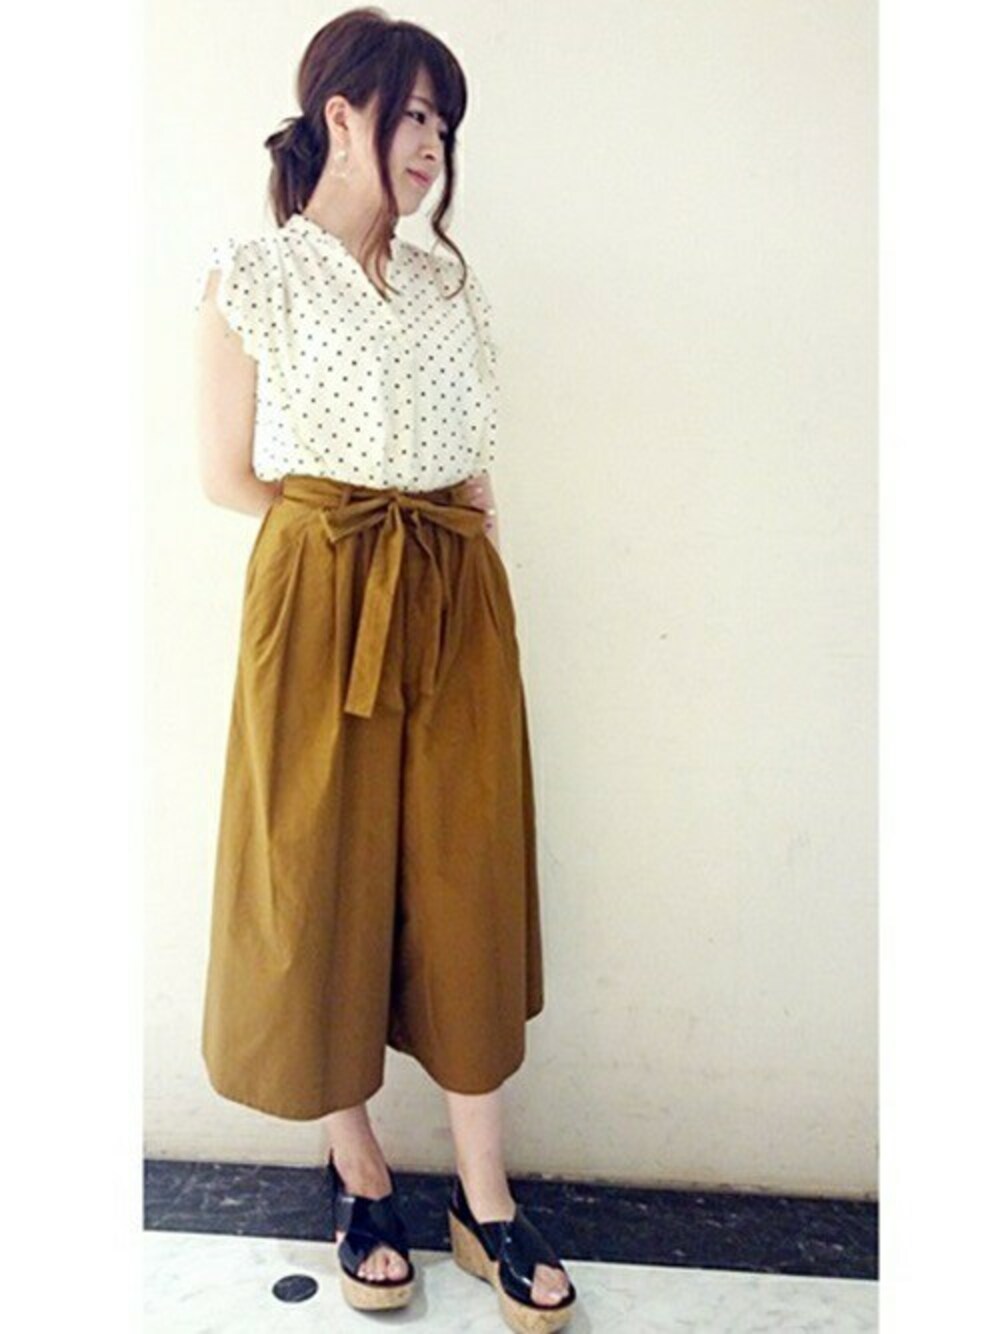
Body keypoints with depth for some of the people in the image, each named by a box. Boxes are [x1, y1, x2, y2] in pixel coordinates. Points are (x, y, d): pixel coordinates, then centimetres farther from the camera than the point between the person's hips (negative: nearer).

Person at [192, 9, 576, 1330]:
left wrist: (464, 565, 4)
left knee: (469, 882, 6)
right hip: (319, 604, -4)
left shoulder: (452, 282, 15)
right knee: (324, 882, 5)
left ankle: (486, 1199, 22)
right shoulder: (253, 275, 2)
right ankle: (362, 1180, 27)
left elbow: (476, 476, 14)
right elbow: (230, 476, 0)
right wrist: (350, 530, 0)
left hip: (461, 603, 4)